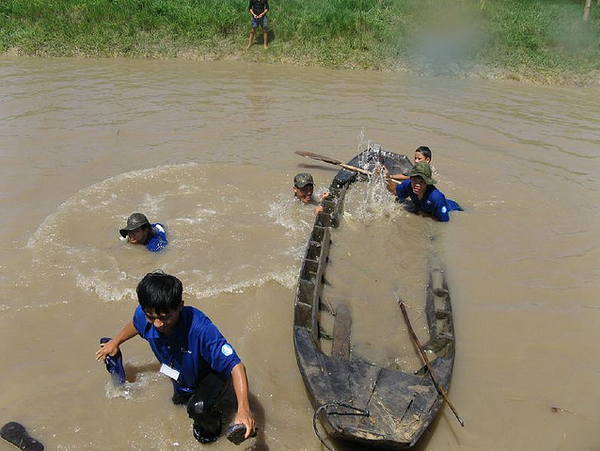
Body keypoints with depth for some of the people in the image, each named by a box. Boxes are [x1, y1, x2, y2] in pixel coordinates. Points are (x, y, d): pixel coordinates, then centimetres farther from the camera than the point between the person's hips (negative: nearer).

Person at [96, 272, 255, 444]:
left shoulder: (200, 329, -47)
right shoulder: (144, 315, -29)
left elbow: (236, 366, -45)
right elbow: (135, 324, 0)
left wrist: (243, 410, -56)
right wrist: (115, 342, 18)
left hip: (213, 375, -6)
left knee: (198, 408, -32)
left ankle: (214, 424, 2)